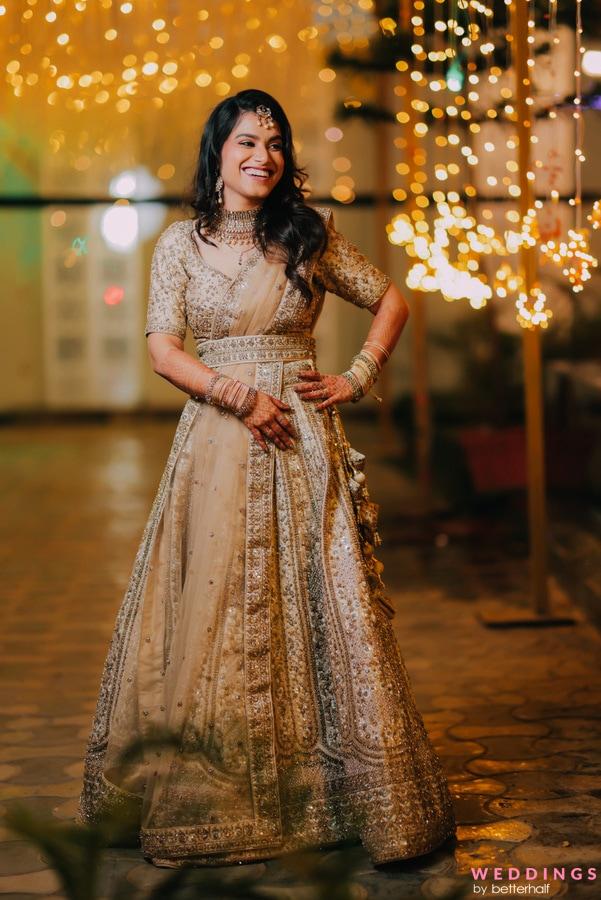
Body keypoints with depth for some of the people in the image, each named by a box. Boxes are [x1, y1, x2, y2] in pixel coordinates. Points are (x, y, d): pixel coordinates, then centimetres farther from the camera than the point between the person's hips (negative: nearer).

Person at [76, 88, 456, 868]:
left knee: (318, 610, 0)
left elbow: (392, 300, 13)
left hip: (301, 441, 0)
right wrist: (235, 392, -13)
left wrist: (358, 378, 3)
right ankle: (214, 799, 15)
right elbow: (162, 348, -1)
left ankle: (331, 791, 11)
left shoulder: (311, 236, 6)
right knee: (213, 615, 2)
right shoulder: (181, 244, 6)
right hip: (216, 445, 0)